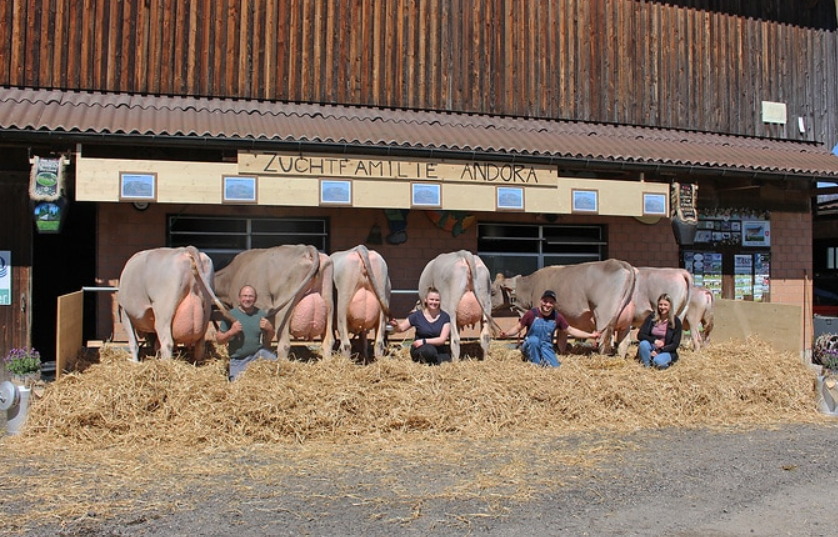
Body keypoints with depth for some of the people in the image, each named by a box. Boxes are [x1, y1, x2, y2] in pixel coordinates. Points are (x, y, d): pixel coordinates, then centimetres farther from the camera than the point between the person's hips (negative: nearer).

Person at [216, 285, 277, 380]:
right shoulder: (230, 315, -4)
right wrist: (231, 332, -20)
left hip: (259, 355, 1)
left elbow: (268, 340, 12)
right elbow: (219, 339, -2)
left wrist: (270, 329, -9)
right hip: (238, 361, 0)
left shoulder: (261, 314, 2)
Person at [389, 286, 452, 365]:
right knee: (429, 350, -37)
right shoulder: (417, 315, -2)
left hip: (439, 350, 2)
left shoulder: (445, 317, -1)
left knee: (445, 360, -31)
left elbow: (442, 339, -8)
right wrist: (395, 325, -22)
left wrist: (424, 341, -19)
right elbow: (401, 328, 2)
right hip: (419, 349, -2)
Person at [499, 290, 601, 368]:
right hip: (530, 347, -3)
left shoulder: (557, 317, -4)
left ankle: (543, 362, 14)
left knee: (556, 367, -18)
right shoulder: (532, 314, -14)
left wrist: (590, 335, 2)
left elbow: (570, 330, 6)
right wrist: (507, 333, -26)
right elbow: (518, 328, -6)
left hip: (546, 349, 3)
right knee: (534, 340, -35)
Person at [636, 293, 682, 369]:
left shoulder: (676, 321, -8)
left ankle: (667, 361, -1)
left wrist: (660, 350, -20)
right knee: (644, 343, -32)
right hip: (651, 348, 2)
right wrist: (654, 340, -24)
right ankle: (646, 366, -13)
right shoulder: (652, 317, -3)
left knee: (658, 361, -35)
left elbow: (675, 344, -8)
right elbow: (640, 335, -6)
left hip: (666, 351, -2)